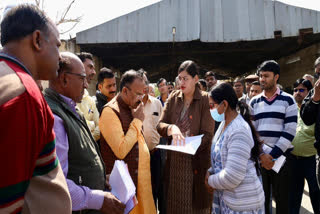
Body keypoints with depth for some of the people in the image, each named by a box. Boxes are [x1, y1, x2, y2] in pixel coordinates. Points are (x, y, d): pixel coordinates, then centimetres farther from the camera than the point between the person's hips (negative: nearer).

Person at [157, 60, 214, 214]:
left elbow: (207, 135, -11)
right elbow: (159, 125, -1)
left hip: (197, 162, -3)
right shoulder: (173, 98, 5)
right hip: (174, 161, 4)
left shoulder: (205, 100, -7)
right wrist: (171, 128, -22)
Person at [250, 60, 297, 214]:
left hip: (281, 157, -2)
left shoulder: (287, 100, 1)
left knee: (281, 198, 6)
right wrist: (261, 154, -9)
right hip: (259, 158, 2)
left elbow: (290, 131, -7)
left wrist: (273, 155, -14)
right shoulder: (254, 102, 8)